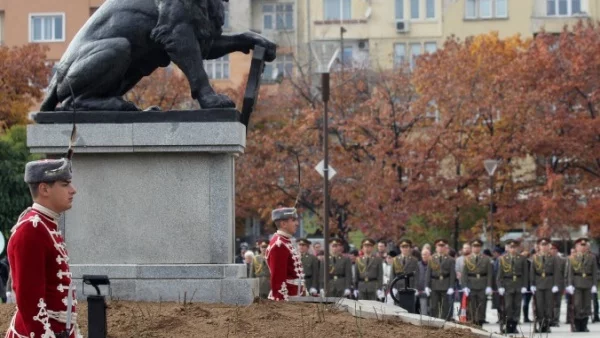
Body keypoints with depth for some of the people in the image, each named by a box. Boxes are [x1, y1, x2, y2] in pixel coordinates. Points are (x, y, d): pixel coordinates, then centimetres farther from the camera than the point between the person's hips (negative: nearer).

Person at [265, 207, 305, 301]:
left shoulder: (286, 242, 16)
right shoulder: (279, 245, -15)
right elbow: (278, 278, -19)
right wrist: (283, 303, -21)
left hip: (293, 299, 10)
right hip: (283, 300, -10)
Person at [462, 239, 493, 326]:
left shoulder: (486, 259, 7)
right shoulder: (467, 259, 7)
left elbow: (490, 274, 3)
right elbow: (464, 274, 2)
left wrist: (489, 287, -7)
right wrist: (465, 287, -8)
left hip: (482, 287, 0)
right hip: (471, 287, 0)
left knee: (482, 307, -1)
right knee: (471, 308, 0)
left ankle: (480, 324, 2)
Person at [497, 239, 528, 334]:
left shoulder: (522, 259, 6)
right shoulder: (503, 259, 4)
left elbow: (525, 273, 6)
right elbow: (500, 274, 2)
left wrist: (524, 286, -3)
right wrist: (500, 286, -6)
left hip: (519, 286, 2)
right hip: (507, 286, -1)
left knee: (517, 306, 1)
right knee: (508, 306, -7)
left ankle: (514, 326, 7)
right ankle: (508, 326, -2)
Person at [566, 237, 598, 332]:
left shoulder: (592, 258, 8)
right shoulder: (572, 259, 5)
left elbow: (595, 272, 6)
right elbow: (570, 273, 2)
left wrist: (594, 285, -2)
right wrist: (570, 285, -7)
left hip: (588, 285, 2)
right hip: (577, 284, -2)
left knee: (587, 305, 3)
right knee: (577, 305, -5)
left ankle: (584, 326, 10)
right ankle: (577, 326, 2)